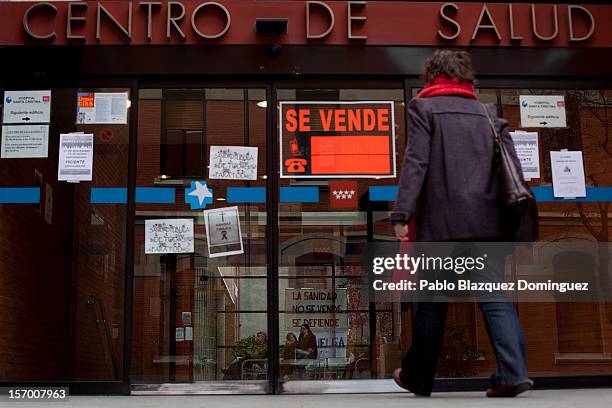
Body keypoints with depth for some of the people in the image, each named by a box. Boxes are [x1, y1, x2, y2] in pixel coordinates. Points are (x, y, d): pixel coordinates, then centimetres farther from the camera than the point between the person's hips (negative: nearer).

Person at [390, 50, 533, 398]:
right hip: (488, 222, 3)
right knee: (494, 297, 3)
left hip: (442, 224, -3)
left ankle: (418, 377, 19)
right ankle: (513, 372, -11)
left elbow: (416, 163, -9)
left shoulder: (424, 107, 3)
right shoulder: (488, 112, 16)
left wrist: (401, 215, -12)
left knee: (432, 302, 7)